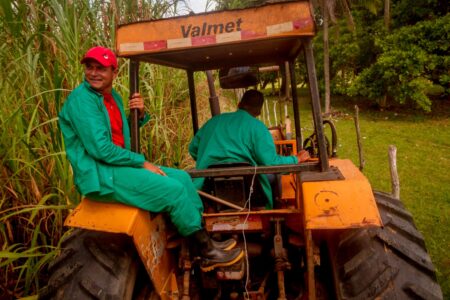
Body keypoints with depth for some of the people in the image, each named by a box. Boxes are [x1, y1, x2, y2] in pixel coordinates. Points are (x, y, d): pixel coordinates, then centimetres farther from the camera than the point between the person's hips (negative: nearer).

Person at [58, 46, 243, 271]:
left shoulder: (113, 97, 13)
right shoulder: (81, 99, -14)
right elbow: (100, 149, -21)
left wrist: (140, 114, 2)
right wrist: (142, 163, -15)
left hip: (117, 165, 9)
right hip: (99, 176, -9)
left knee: (182, 177, 2)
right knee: (173, 189, -19)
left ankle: (205, 243, 6)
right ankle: (208, 252, -3)